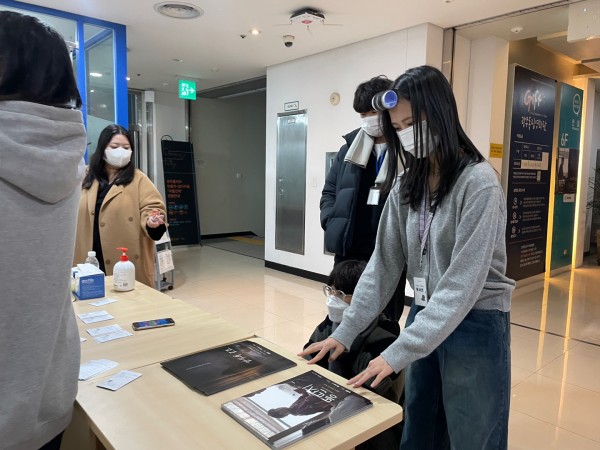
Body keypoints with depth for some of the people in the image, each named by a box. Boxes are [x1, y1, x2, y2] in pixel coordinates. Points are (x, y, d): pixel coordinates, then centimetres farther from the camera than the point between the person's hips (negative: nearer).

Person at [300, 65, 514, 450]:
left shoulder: (479, 182, -18)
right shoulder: (406, 184, 2)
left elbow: (463, 281, -23)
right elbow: (384, 263, 1)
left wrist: (398, 352, -25)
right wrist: (345, 332, -4)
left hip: (475, 326, -5)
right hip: (424, 318, 6)